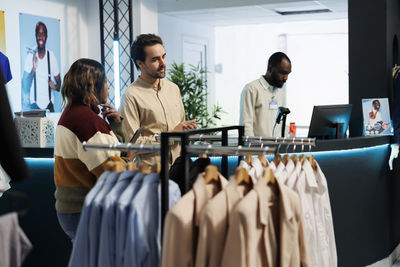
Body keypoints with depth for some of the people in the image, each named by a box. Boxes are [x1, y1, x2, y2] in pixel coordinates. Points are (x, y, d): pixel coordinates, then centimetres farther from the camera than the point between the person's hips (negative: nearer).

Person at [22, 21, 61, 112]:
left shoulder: (51, 57, 2)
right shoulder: (30, 56, -1)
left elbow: (59, 81, 10)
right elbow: (25, 85, -3)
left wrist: (56, 86, -13)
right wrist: (33, 69, -20)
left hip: (49, 104, 1)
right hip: (34, 104, -1)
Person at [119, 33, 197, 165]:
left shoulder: (173, 88, 15)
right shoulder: (131, 96, -7)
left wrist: (187, 128, 2)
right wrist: (171, 134, -10)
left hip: (179, 164, 6)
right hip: (150, 168, -5)